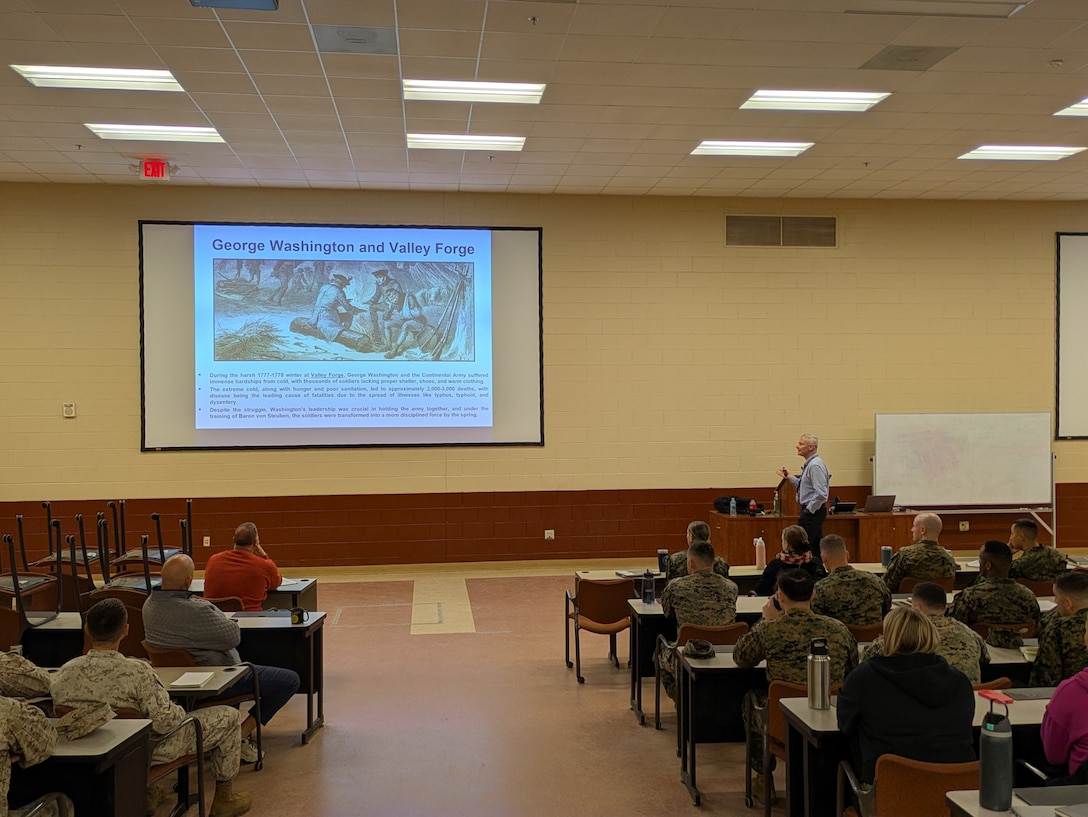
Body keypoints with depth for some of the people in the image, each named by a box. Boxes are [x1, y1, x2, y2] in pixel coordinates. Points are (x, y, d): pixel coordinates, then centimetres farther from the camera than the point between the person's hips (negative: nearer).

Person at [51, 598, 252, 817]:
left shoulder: (63, 673, -15)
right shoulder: (137, 671, -32)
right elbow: (166, 722, -30)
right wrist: (180, 712, -9)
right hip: (148, 751, -6)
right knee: (228, 716, 10)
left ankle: (146, 791, 36)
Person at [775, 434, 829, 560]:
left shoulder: (815, 465, -19)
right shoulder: (809, 464, 13)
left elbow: (821, 494, -25)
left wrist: (809, 509, -18)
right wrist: (790, 477, 13)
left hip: (812, 512, -10)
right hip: (811, 511, 10)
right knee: (816, 549, 14)